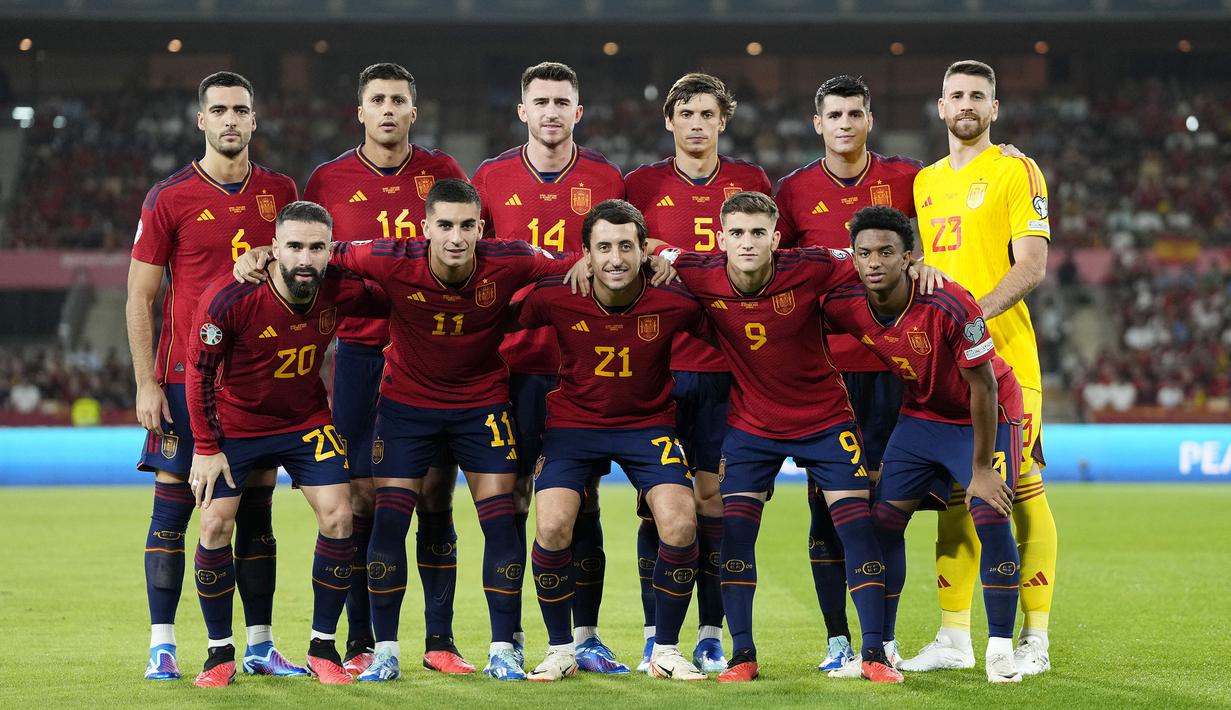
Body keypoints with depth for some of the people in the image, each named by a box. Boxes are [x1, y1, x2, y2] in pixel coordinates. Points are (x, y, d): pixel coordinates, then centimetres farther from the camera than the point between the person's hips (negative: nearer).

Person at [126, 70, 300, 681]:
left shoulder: (279, 192, 8)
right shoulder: (169, 198, -3)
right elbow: (139, 295, -1)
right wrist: (146, 382, -7)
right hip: (186, 374, -3)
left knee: (257, 506, 6)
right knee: (173, 503, -3)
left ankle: (259, 646, 11)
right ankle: (162, 645, 2)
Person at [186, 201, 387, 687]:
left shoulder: (341, 292, -19)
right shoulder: (230, 298, -27)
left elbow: (390, 305, 5)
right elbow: (199, 373, -15)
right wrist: (206, 448, -14)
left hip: (306, 420, 2)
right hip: (234, 424, -2)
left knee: (338, 519, -10)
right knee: (215, 526, -10)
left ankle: (323, 647, 5)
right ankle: (221, 652, 7)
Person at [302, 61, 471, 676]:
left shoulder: (441, 172, 7)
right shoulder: (328, 181, 5)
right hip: (360, 351, -1)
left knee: (435, 493, 1)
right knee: (362, 496, -2)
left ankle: (439, 639, 6)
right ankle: (361, 643, 5)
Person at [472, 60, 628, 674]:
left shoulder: (605, 180, 6)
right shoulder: (491, 179, 7)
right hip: (510, 364, 0)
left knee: (582, 501, 1)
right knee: (508, 500, 1)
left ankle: (585, 636, 8)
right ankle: (508, 639, 7)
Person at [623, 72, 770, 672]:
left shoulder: (750, 183, 9)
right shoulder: (641, 185, 6)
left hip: (725, 364, 1)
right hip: (655, 364, 0)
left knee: (715, 493, 1)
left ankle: (711, 634, 6)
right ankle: (654, 634, 5)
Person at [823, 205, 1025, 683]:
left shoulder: (948, 306, -32)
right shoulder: (847, 307, -18)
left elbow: (983, 386, -24)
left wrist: (981, 470, -22)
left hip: (988, 415, -5)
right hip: (921, 416, 5)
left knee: (990, 517, -19)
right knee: (883, 518, -2)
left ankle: (1001, 648, -8)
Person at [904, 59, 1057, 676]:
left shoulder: (1016, 173, -1)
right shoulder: (924, 182, 18)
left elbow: (1032, 266, -10)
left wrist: (976, 312, -22)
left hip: (1004, 361, -6)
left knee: (1022, 491, -5)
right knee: (953, 496, 6)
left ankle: (1034, 639, -1)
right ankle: (953, 639, 11)